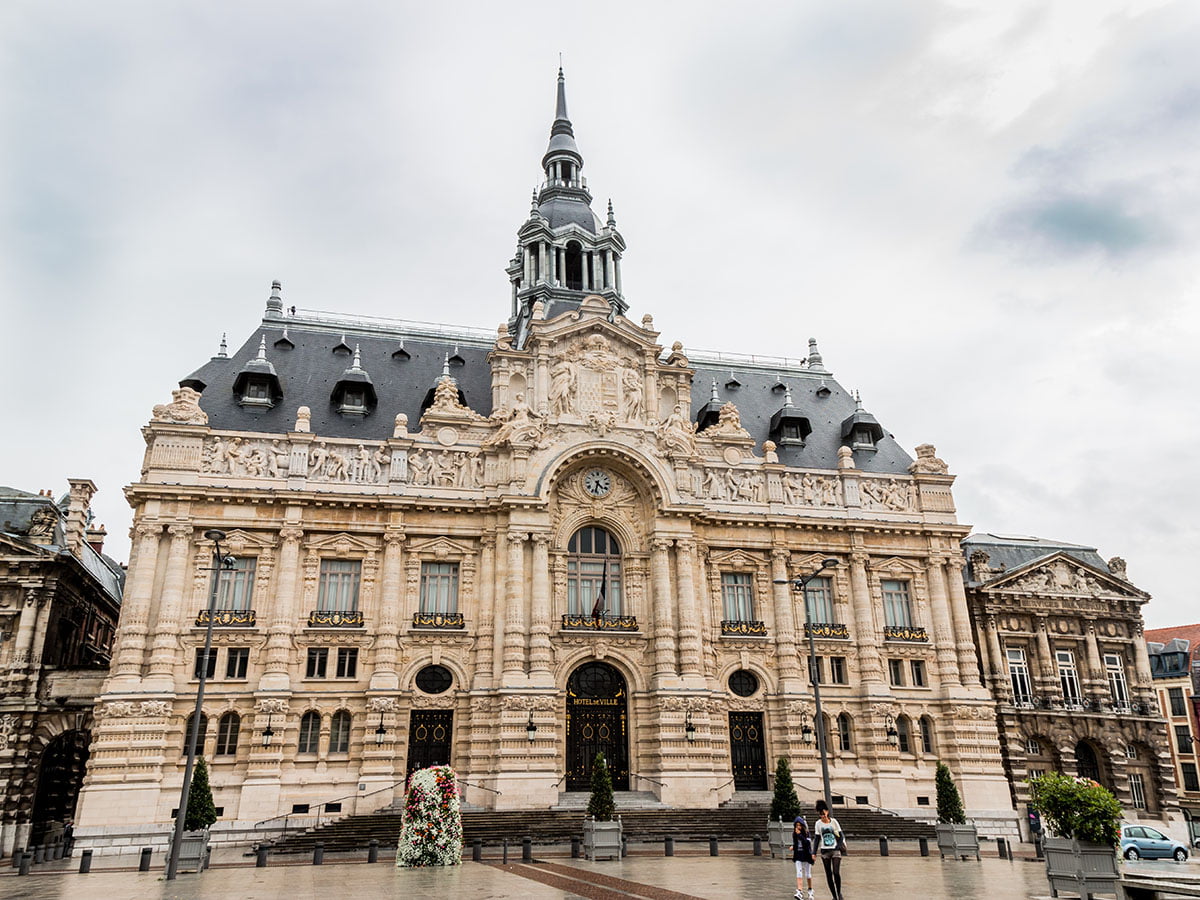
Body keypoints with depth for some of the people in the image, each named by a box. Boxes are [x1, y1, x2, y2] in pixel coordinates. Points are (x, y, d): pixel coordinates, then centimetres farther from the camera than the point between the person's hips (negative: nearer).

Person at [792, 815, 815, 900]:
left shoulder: (807, 834, -8)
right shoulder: (794, 834, 5)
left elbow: (807, 843, -25)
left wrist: (799, 835, -27)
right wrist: (793, 847, 3)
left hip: (806, 856, -3)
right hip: (798, 856, 3)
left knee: (808, 874, 8)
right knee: (799, 874, -9)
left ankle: (810, 891, 30)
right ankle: (799, 892, -16)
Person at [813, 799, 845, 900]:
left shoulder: (834, 821, -2)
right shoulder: (818, 823, 2)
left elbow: (841, 835, 2)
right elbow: (817, 839, 8)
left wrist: (841, 844, -17)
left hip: (835, 850, -2)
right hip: (825, 851, 2)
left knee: (836, 873, -11)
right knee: (828, 874, 2)